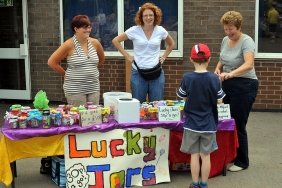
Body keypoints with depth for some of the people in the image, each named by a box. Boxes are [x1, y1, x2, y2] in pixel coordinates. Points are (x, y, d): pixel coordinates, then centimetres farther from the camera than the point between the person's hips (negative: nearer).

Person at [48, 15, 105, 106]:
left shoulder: (95, 43, 3)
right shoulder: (69, 45, -10)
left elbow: (101, 59, 22)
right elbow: (52, 62, -7)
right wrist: (65, 74, -1)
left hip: (94, 88, 5)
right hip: (75, 89, -4)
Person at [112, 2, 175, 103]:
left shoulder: (160, 30, 1)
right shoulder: (134, 30, -6)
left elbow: (171, 44, 20)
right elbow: (115, 41, 2)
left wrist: (164, 57, 9)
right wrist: (127, 56, -1)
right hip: (138, 73, -1)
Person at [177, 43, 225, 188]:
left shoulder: (187, 78, -11)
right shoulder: (214, 78, -11)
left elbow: (182, 97, 2)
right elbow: (219, 101, -4)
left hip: (192, 123, 0)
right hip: (209, 124, 0)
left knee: (194, 155, 9)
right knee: (206, 155, 10)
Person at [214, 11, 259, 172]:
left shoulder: (246, 41, -17)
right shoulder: (225, 40, 6)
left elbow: (249, 64, -33)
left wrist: (230, 74, -48)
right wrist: (218, 68, -2)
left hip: (244, 86, -7)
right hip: (228, 85, 7)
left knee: (238, 125, -2)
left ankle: (242, 162, 14)